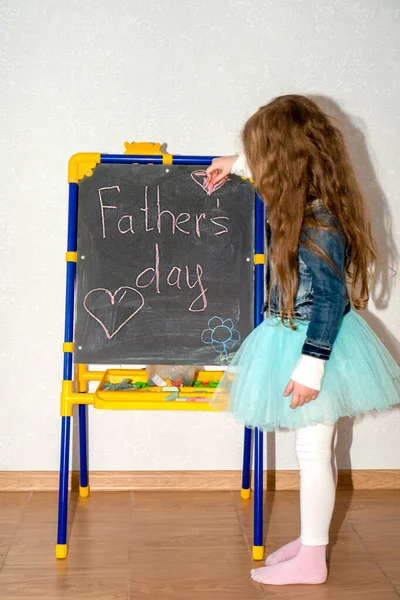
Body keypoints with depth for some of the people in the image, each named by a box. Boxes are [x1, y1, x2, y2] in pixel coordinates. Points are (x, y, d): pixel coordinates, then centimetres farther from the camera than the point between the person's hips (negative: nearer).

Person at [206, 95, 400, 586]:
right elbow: (276, 171, 30)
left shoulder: (318, 221, -23)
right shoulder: (306, 203, 4)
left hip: (315, 344, -9)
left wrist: (310, 366, -24)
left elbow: (330, 298, -24)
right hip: (293, 338, 9)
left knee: (313, 452, 3)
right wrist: (237, 164, 33)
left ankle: (311, 561, 17)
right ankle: (311, 539, 32)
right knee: (313, 451, 18)